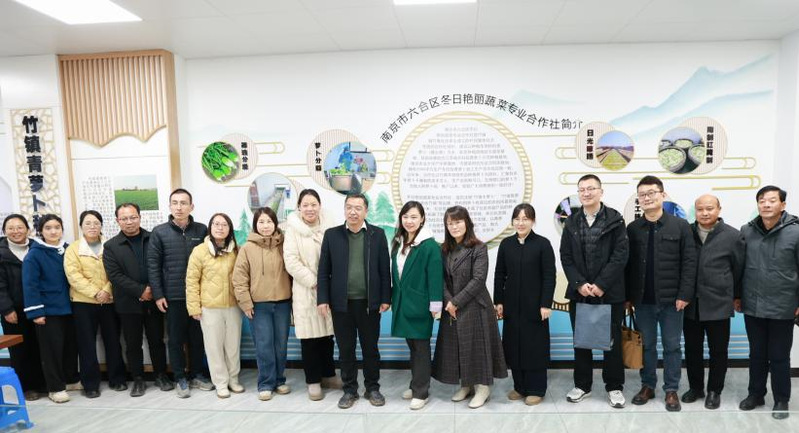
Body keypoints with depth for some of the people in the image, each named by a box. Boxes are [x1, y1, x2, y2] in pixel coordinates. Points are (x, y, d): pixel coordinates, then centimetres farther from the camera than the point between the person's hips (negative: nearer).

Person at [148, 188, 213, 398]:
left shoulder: (202, 230, 2)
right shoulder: (159, 232, -1)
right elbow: (153, 266, -1)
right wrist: (158, 295, -6)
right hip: (172, 296, -1)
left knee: (197, 337, 11)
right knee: (176, 339, 8)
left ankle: (197, 375, 26)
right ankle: (180, 379, 22)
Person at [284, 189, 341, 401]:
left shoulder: (328, 227, 5)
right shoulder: (293, 229, -5)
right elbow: (291, 261, -11)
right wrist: (314, 282, -14)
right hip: (306, 291, -3)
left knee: (327, 335, 13)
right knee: (309, 337, 2)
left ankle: (328, 375, 29)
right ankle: (313, 381, 17)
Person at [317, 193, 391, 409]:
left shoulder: (378, 234, 1)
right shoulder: (331, 234, 2)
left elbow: (384, 269, 1)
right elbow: (324, 270, 2)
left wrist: (385, 298, -2)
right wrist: (323, 299, -4)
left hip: (369, 302, 0)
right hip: (341, 302, 1)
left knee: (370, 348, 11)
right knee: (345, 349, 10)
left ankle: (372, 388, 27)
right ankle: (349, 389, 25)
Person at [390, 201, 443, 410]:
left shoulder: (430, 245, -13)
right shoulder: (398, 243, 8)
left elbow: (435, 276, -14)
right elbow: (395, 272, 13)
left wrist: (435, 305, -16)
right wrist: (393, 298, 12)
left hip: (419, 303, -6)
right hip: (402, 302, 7)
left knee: (421, 347, 4)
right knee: (411, 345, 17)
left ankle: (421, 392, 14)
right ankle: (415, 384, 31)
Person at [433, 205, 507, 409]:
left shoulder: (478, 248, -9)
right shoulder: (445, 250, 8)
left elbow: (478, 279, -15)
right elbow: (442, 278, 3)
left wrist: (457, 301, -16)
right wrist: (448, 301, -12)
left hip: (475, 306, -5)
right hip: (452, 308, 6)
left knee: (477, 345, 1)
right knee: (456, 346, 11)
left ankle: (482, 387, 18)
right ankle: (466, 385, 28)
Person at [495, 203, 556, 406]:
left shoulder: (543, 243, -5)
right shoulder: (506, 244, 5)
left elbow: (549, 276, -7)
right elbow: (499, 275, 8)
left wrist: (546, 304, -12)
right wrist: (498, 301, 4)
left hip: (535, 305, -3)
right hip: (512, 305, 4)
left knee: (535, 347, 5)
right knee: (514, 346, 9)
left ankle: (536, 389, 18)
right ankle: (520, 386, 24)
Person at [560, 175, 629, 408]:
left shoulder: (615, 220, -3)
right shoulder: (572, 222, 7)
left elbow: (621, 255, -9)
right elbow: (565, 257, 2)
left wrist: (601, 284, -16)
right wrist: (579, 284, -11)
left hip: (609, 292, -3)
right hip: (579, 292, 3)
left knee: (612, 340, 7)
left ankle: (614, 386, 21)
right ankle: (582, 385, 24)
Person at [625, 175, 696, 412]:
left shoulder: (680, 226, -1)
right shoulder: (632, 229, 4)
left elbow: (689, 262, -4)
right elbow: (626, 264, 4)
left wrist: (684, 294, -10)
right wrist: (627, 296, 1)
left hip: (671, 299, -2)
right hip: (642, 299, 2)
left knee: (671, 346, 8)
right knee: (646, 345, 11)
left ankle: (671, 390, 21)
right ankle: (647, 386, 25)